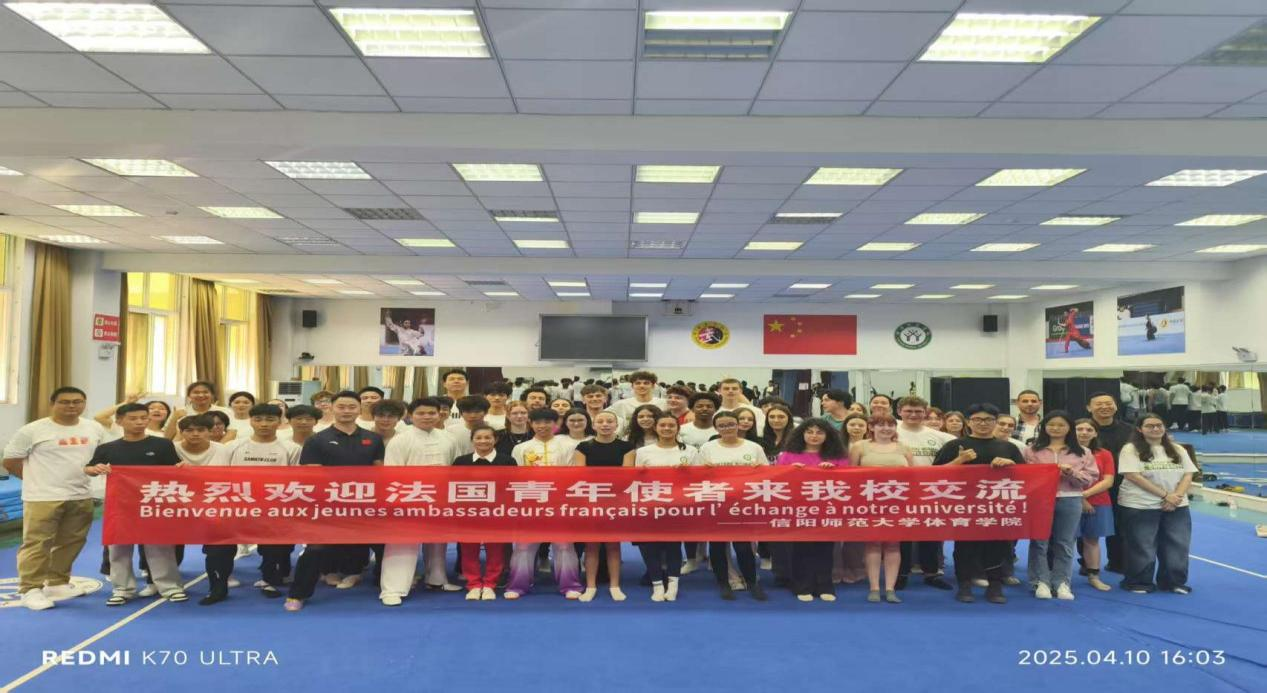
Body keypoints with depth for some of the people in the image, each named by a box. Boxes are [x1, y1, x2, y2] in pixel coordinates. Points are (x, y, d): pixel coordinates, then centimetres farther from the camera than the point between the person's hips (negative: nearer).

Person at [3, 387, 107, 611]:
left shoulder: (95, 429, 6)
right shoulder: (33, 430, -7)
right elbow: (10, 462, -1)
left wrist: (77, 476, 9)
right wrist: (39, 480, 3)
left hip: (81, 497, 5)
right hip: (43, 498, -5)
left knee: (70, 543, 13)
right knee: (37, 544, -5)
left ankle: (58, 583, 26)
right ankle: (31, 589, 3)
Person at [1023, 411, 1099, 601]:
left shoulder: (1083, 452, 8)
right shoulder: (1032, 450, 5)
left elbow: (1091, 479, 3)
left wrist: (1072, 473, -12)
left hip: (1070, 501, 1)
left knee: (1065, 543, 7)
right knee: (1039, 541, 1)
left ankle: (1062, 582, 15)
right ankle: (1041, 582, 8)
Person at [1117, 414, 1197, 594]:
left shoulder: (1178, 450, 11)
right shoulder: (1131, 449, -7)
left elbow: (1187, 475, 5)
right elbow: (1133, 476, -16)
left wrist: (1177, 496, -13)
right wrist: (1165, 495, -17)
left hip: (1177, 507, 5)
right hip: (1140, 507, -5)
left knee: (1177, 546, 9)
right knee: (1142, 547, 1)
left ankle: (1174, 582, 25)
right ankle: (1138, 583, 15)